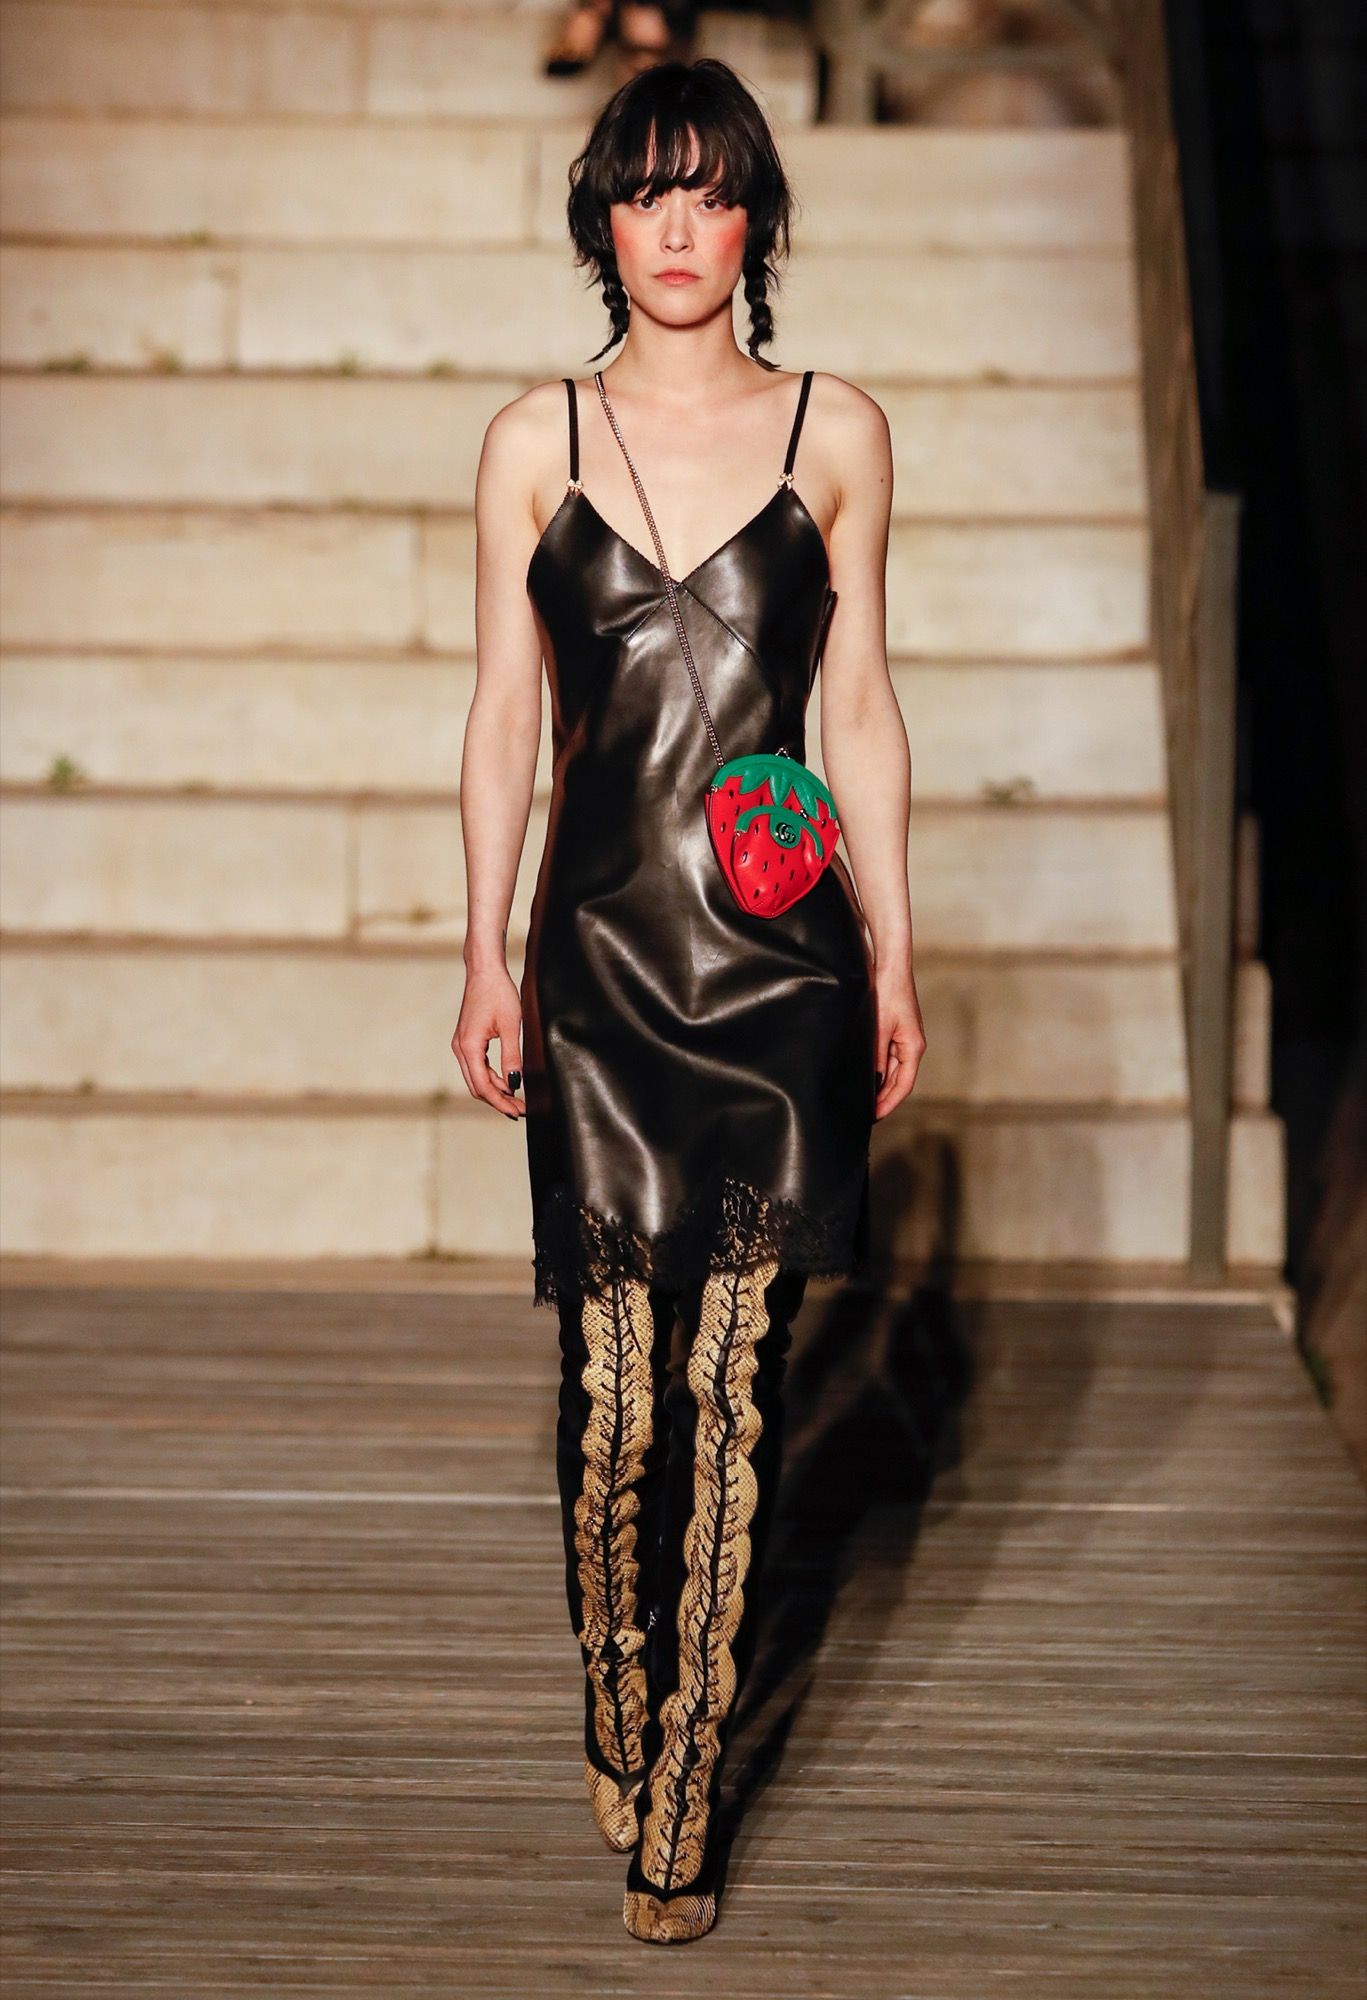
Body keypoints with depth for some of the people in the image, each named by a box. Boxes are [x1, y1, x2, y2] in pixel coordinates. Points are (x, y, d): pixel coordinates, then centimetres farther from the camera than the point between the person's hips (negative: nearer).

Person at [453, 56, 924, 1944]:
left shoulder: (836, 432, 6)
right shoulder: (534, 440, 7)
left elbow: (861, 704, 9)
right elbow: (503, 709, 9)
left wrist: (893, 957, 7)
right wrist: (486, 956, 5)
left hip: (778, 958, 0)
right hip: (601, 954, 0)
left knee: (735, 1382, -2)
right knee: (614, 1379, -1)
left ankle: (680, 1798, 7)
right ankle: (620, 1719, 22)